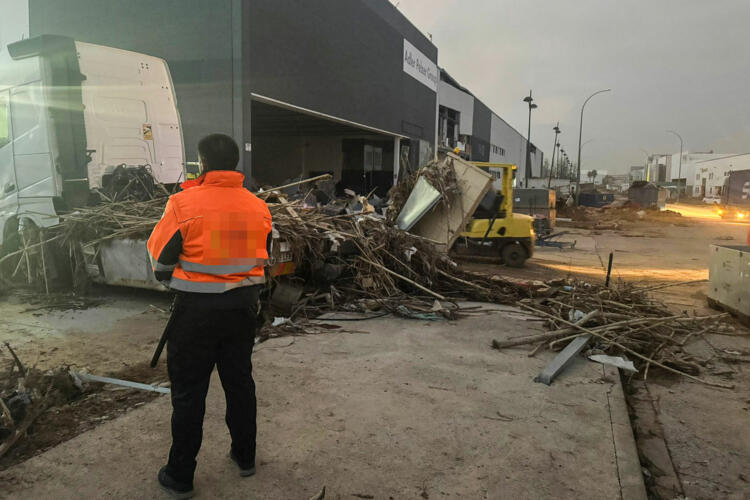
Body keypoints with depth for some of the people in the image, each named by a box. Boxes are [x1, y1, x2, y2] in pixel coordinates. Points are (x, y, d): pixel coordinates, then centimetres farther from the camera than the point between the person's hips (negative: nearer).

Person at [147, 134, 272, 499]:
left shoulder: (184, 204, -16)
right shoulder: (258, 207, -3)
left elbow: (159, 259, -6)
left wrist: (168, 278, 15)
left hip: (196, 308, -4)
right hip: (242, 305, 4)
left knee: (188, 391, 9)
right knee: (240, 382, 18)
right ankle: (245, 457, 34)